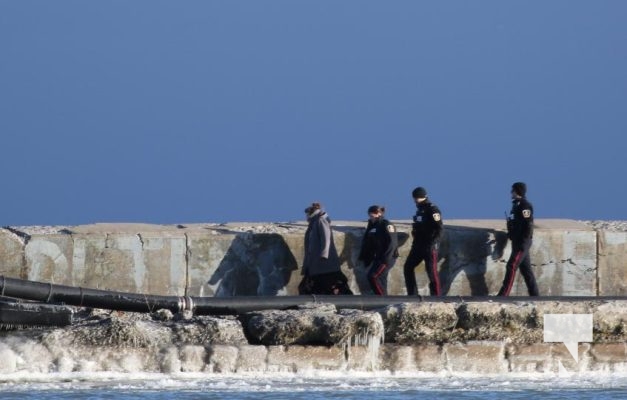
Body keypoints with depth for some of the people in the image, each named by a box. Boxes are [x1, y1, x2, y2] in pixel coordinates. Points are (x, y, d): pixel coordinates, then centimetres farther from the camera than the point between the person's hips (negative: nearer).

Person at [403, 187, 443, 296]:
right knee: (408, 267, 7)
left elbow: (439, 228, -18)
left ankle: (436, 295, -4)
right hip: (418, 245, 9)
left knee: (431, 271, -8)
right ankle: (412, 294, 12)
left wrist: (433, 242, -24)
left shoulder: (432, 209, -11)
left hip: (429, 246, -9)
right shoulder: (420, 209, 16)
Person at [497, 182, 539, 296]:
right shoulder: (517, 204, 16)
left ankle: (503, 294, -14)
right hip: (517, 241, 10)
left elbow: (528, 225, -20)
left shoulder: (525, 205, -13)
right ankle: (534, 294, 13)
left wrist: (523, 242, -23)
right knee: (525, 269, 11)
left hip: (522, 243, -10)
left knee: (511, 267, -12)